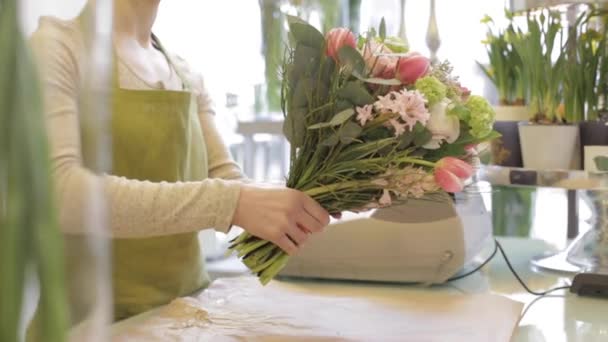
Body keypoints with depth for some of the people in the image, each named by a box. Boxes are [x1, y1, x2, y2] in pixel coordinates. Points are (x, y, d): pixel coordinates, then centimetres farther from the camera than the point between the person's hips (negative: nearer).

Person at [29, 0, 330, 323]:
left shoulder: (188, 78, 10)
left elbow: (224, 178, 2)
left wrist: (314, 197, -17)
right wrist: (229, 202, -30)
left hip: (187, 305, 5)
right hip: (99, 314, -5)